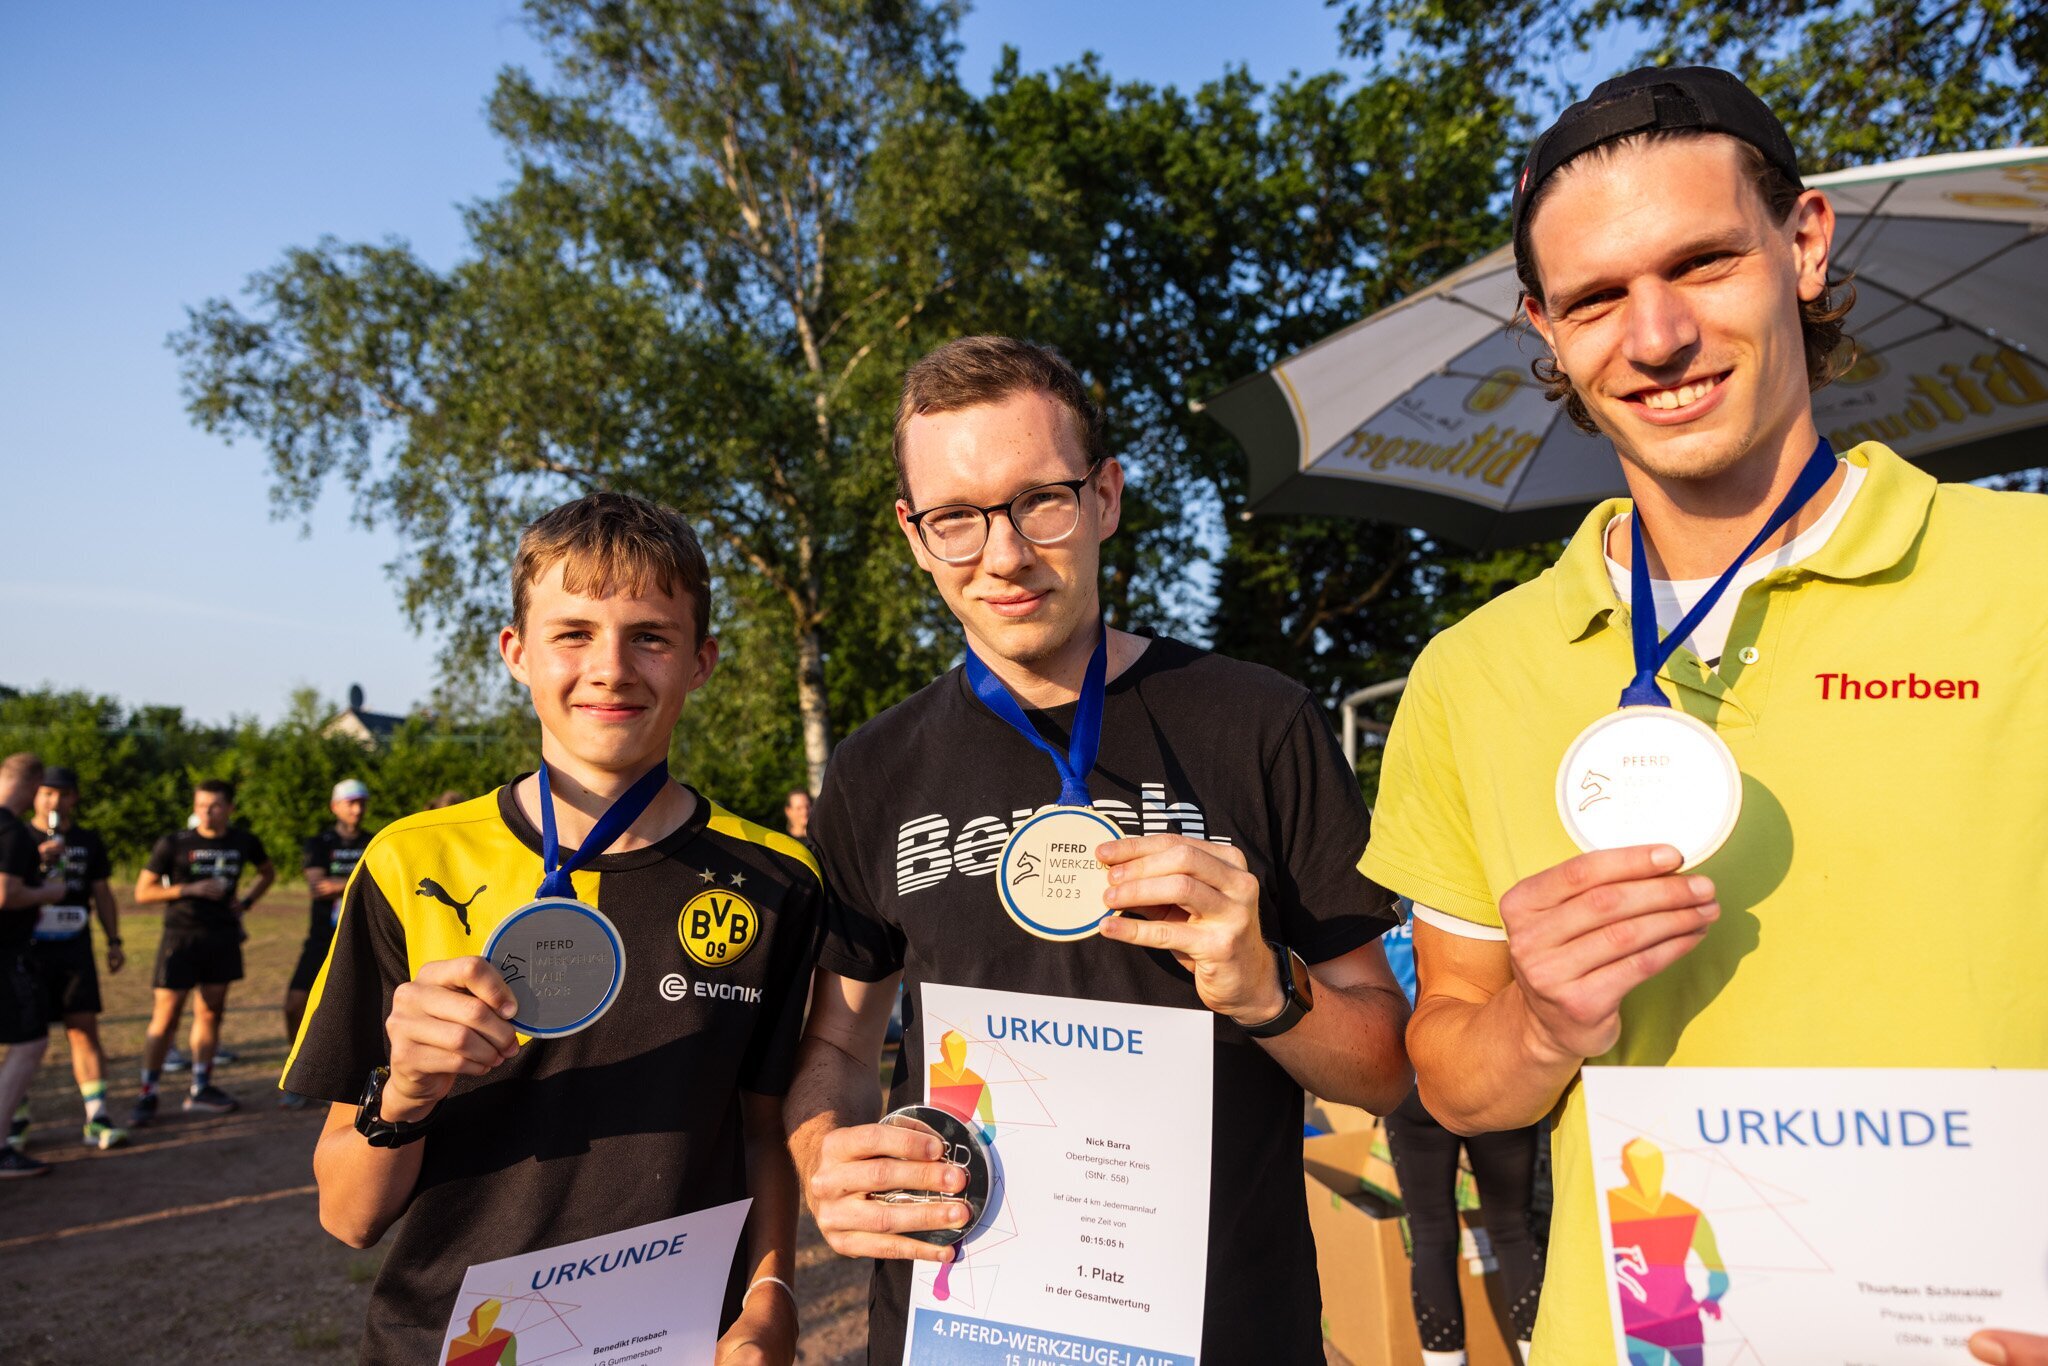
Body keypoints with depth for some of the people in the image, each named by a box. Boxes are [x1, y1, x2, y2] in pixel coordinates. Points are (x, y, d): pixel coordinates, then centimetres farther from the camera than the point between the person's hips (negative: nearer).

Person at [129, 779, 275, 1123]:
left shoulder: (244, 842, 5)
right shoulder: (174, 844, -5)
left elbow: (268, 873, 23)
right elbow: (142, 892, -3)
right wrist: (189, 889, -16)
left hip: (223, 937, 4)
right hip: (181, 937, -3)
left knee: (210, 1013, 9)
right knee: (165, 1017, -4)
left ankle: (200, 1090, 19)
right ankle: (147, 1095, 5)